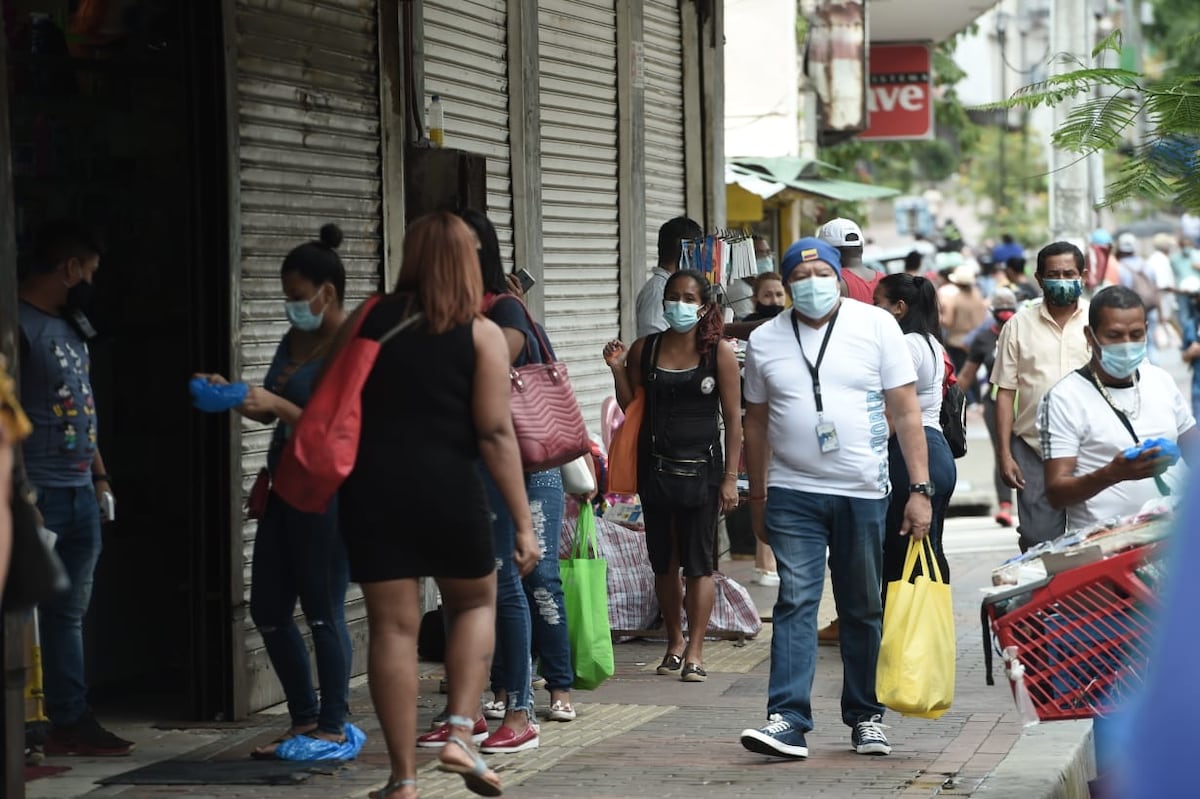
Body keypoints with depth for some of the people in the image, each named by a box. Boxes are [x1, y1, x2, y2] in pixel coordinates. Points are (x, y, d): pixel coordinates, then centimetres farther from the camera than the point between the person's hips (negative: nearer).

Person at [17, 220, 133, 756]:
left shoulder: (70, 326, 16)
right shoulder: (20, 324, -12)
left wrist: (100, 475, 17)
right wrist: (23, 496, -21)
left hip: (80, 493, 9)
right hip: (40, 493, -9)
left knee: (69, 613, 10)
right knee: (27, 612, -6)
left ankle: (70, 721, 13)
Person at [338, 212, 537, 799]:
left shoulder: (368, 321, 6)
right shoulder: (481, 335, -1)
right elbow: (495, 433, -7)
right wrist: (523, 523, -5)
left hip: (371, 489, 2)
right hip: (447, 487, -2)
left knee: (392, 626, 5)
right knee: (475, 602, 21)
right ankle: (460, 734, 4)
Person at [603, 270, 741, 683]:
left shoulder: (719, 353, -3)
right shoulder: (644, 350, 5)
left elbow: (733, 419, -2)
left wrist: (730, 477, -7)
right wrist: (617, 371, -3)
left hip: (701, 467, -3)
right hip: (656, 466, 3)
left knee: (698, 563, -3)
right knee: (663, 562, 10)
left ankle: (694, 650, -1)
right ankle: (674, 642, 23)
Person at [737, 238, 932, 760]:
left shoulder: (876, 326, 1)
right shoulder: (765, 341, 6)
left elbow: (906, 412, 0)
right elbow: (757, 422, 14)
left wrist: (920, 489, -5)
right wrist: (757, 498, 14)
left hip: (864, 495, 0)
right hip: (794, 495, 1)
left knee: (864, 610, 8)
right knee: (795, 604, -9)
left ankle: (865, 717, 19)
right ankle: (787, 721, -13)